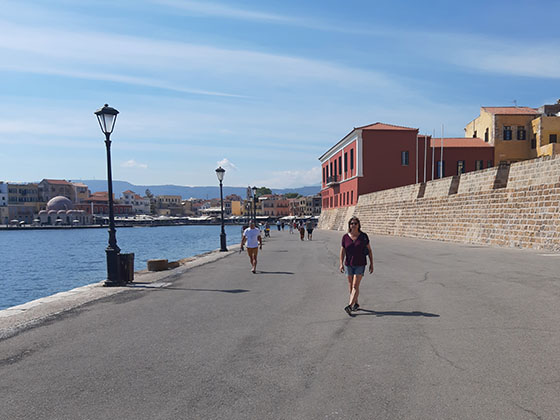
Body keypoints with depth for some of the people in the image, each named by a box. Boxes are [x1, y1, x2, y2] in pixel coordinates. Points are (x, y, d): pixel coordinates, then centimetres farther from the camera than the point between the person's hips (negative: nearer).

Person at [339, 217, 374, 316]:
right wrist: (341, 264, -8)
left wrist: (371, 263, 0)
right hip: (349, 265, 3)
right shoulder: (345, 237, -2)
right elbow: (342, 251, 2)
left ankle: (350, 306, -19)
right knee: (351, 286, 11)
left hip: (360, 265, -3)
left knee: (355, 286, -12)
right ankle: (356, 304, 27)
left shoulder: (363, 236, -6)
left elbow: (369, 250, 1)